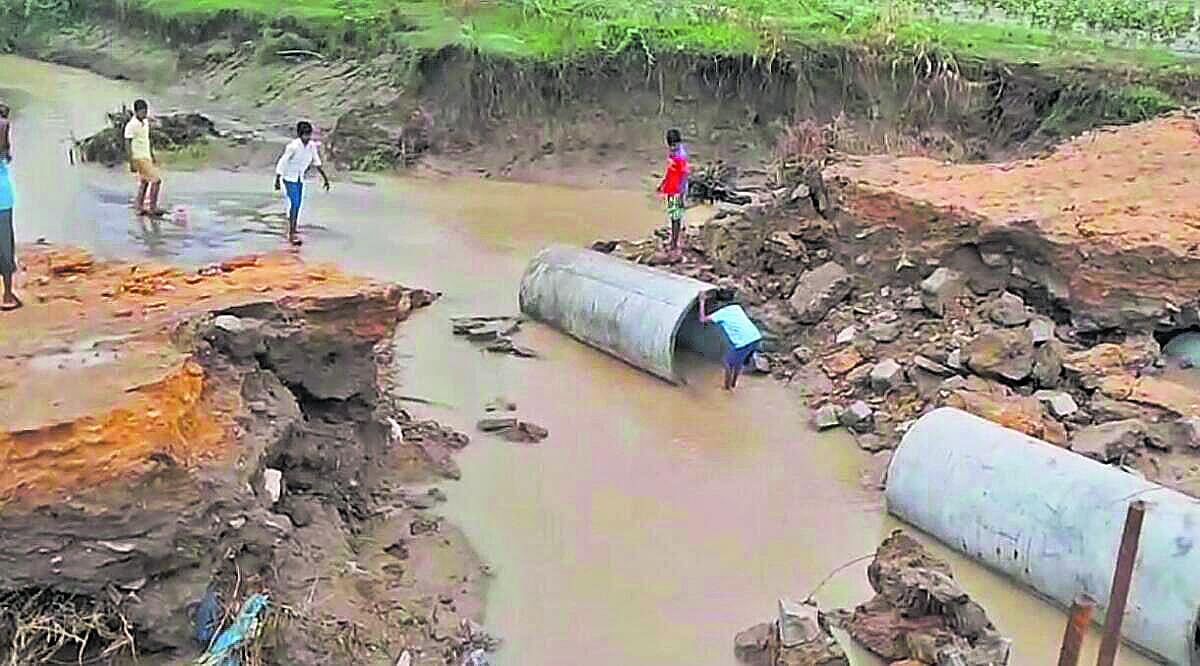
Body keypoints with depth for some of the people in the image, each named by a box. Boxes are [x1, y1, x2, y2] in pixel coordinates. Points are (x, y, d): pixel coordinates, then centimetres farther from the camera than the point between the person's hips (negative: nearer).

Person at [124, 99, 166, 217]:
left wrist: (152, 155, 22)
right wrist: (131, 163, -20)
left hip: (146, 157, 9)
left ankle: (139, 207, 21)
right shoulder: (131, 125, -17)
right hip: (139, 158, -9)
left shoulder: (145, 122, 8)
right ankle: (153, 207, -5)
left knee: (144, 182, 13)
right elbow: (127, 144, -17)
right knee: (156, 180, -11)